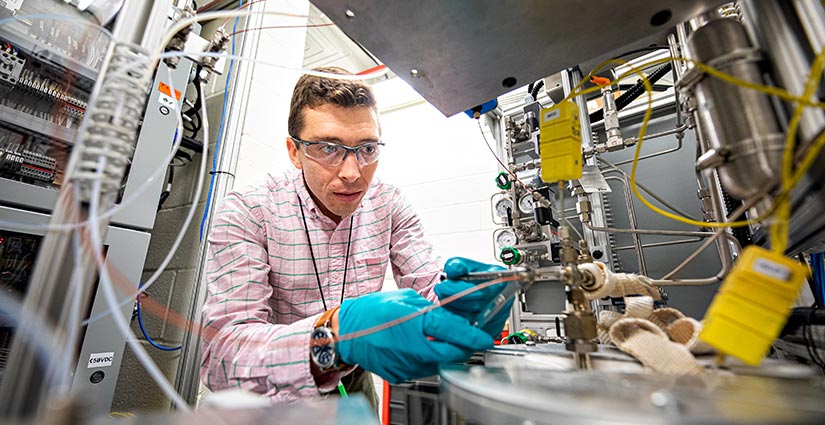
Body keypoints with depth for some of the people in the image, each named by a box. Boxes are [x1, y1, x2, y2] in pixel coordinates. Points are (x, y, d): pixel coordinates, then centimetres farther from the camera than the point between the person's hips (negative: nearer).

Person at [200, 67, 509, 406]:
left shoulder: (389, 205, -8)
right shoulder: (247, 213, -17)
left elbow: (429, 289, -9)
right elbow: (220, 354, -25)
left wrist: (462, 299, -31)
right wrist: (333, 331, -42)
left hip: (353, 380, 5)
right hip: (272, 396, -3)